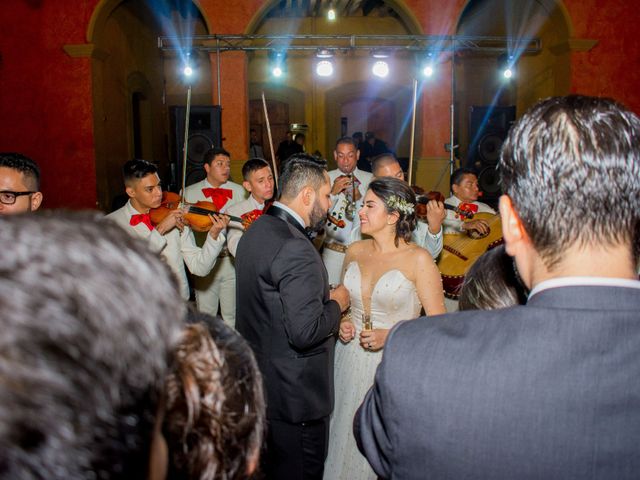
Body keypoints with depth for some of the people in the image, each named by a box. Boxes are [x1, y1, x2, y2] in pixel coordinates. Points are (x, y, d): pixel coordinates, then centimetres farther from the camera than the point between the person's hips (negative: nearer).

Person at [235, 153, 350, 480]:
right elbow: (305, 332, -30)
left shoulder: (255, 230, 3)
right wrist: (336, 304, -12)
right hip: (296, 392, -9)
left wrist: (323, 298, 9)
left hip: (260, 379, 9)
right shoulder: (296, 250, -27)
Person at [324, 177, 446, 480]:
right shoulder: (355, 252, 3)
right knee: (346, 441, 15)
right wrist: (341, 323, 0)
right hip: (350, 361, 5)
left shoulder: (418, 259, -12)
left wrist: (390, 336, -21)